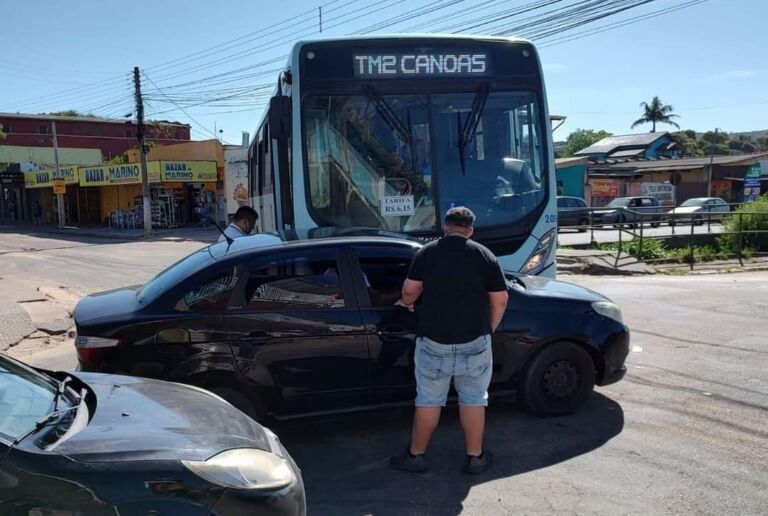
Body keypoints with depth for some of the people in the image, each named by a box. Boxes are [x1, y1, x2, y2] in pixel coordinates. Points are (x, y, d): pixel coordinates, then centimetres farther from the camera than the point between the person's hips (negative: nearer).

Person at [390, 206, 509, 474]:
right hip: (474, 341, 0)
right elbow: (500, 301, 0)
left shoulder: (426, 252, 0)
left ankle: (415, 455, 21)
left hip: (433, 340, 0)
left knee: (428, 399, 10)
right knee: (473, 399, 12)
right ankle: (475, 457, 21)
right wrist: (489, 330, 12)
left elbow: (409, 290, 4)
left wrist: (406, 303, 25)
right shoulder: (485, 255, -1)